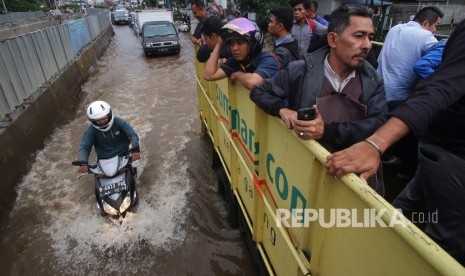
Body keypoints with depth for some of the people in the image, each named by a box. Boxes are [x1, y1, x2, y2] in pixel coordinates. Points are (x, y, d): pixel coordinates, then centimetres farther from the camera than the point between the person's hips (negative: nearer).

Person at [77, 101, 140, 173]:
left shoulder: (118, 122, -10)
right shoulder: (91, 130, -6)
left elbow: (132, 135, -16)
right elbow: (84, 147, -12)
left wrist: (135, 149, -34)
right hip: (104, 160, 2)